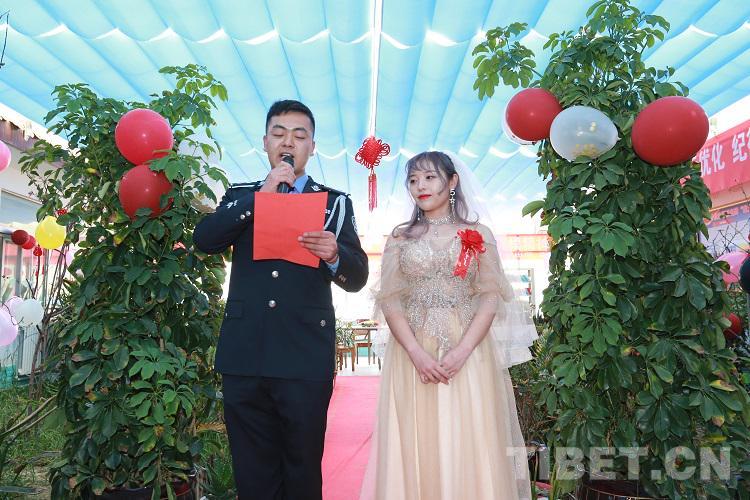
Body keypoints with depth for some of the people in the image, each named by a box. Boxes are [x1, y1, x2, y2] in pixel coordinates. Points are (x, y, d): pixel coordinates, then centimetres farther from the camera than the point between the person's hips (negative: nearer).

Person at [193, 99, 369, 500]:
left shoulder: (334, 202, 7)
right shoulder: (240, 196, 13)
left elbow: (357, 278, -1)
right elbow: (204, 239, -5)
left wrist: (333, 255, -23)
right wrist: (261, 195, -11)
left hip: (306, 358, -2)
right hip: (243, 357, 2)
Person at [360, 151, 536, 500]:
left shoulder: (478, 234, 7)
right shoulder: (400, 238, 9)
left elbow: (491, 297, 0)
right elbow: (389, 300, 1)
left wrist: (462, 350, -14)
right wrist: (417, 353, -13)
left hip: (469, 356, -1)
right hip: (412, 356, 1)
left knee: (469, 447, 2)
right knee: (415, 448, 4)